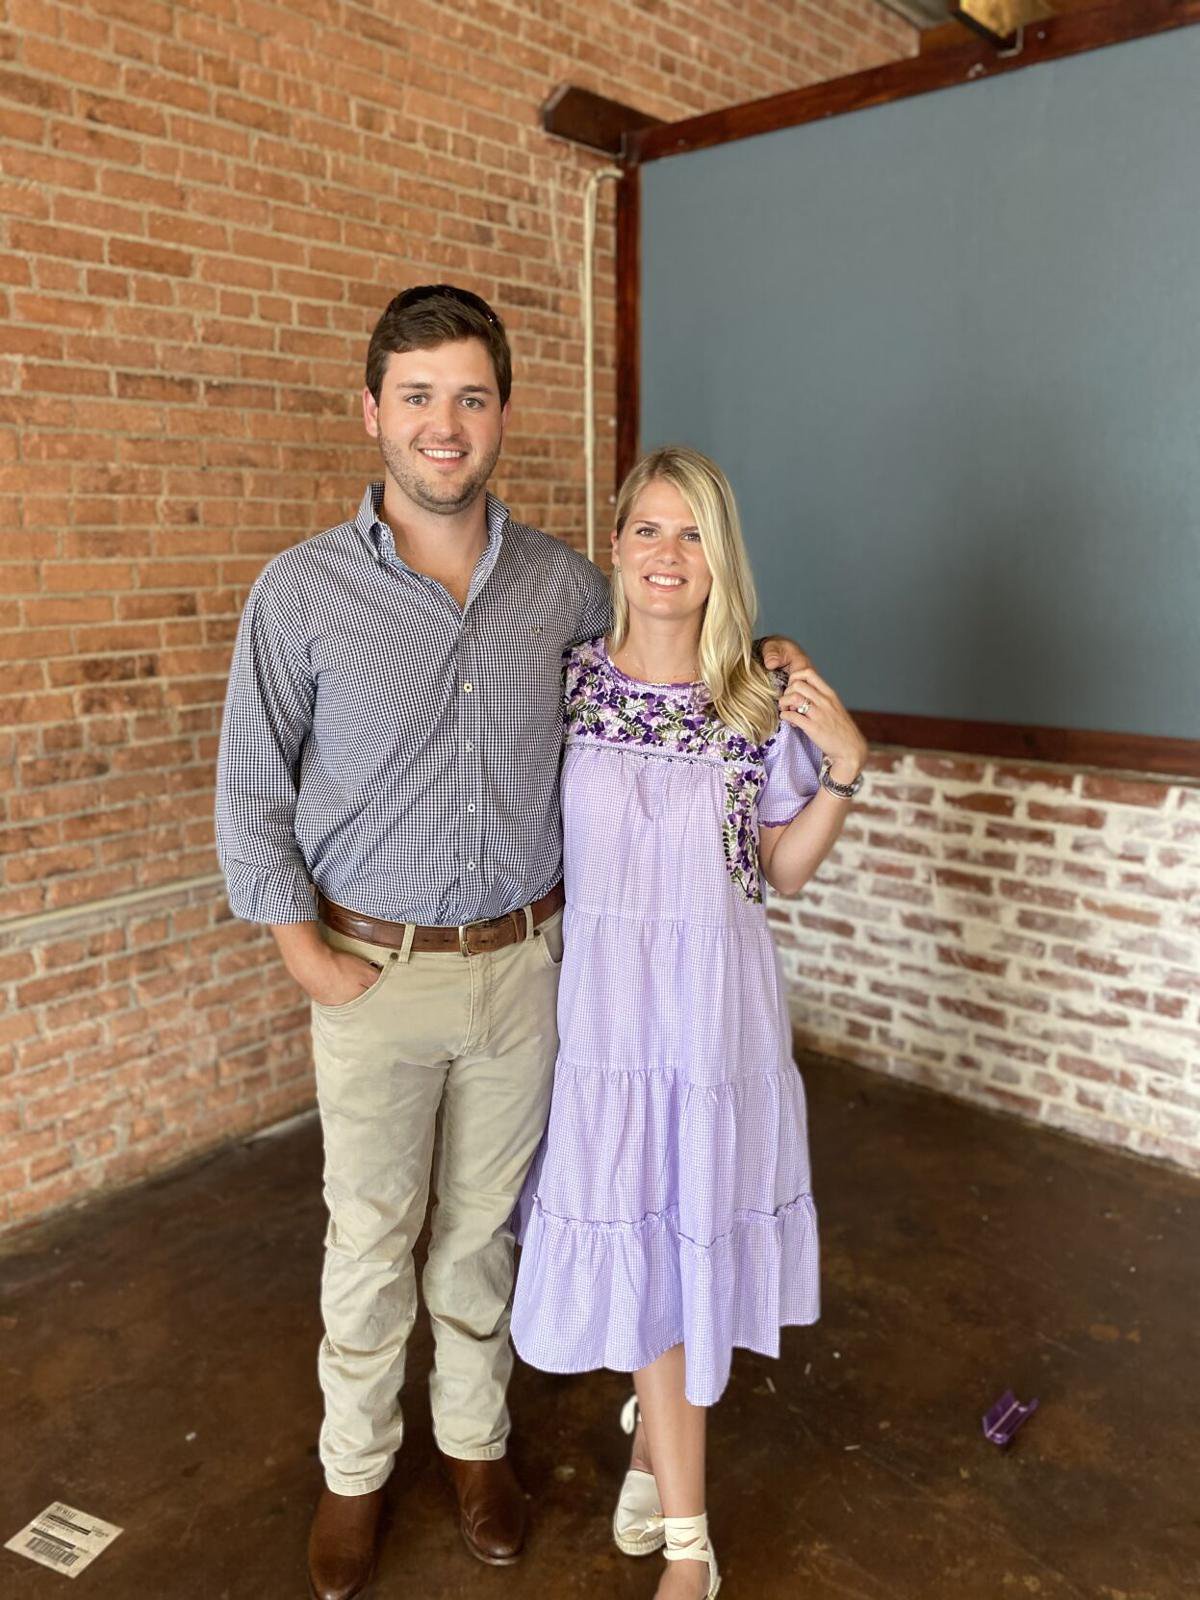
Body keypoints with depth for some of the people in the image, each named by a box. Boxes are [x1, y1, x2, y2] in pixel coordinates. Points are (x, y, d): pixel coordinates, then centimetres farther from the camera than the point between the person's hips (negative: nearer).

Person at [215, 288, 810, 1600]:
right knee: (369, 1242, 13)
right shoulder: (301, 591, -8)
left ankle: (474, 1441, 43)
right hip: (373, 973, -1)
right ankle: (355, 1467, 39)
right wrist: (307, 954, -8)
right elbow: (249, 795, -3)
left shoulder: (559, 583, -1)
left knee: (481, 1228, 19)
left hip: (523, 963, 2)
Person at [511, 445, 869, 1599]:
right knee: (635, 1234, 9)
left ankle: (652, 1425, 45)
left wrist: (845, 766, -9)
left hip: (717, 994, 0)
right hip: (602, 993, 0)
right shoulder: (565, 680, -4)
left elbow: (783, 869, 2)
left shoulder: (762, 702, -4)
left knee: (692, 1223, 14)